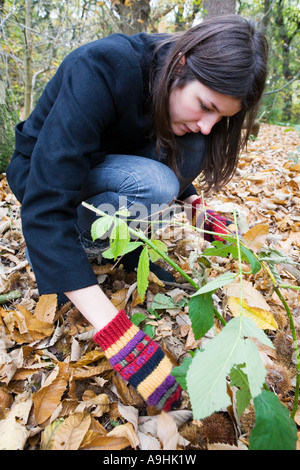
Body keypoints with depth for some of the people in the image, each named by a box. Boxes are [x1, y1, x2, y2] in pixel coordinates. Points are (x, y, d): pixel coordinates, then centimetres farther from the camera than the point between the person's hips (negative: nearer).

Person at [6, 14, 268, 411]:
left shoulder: (184, 99, -11)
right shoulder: (101, 70, -33)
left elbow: (174, 166, 9)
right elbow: (44, 206, -40)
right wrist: (117, 336, -45)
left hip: (101, 162, 6)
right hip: (42, 172, -5)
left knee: (190, 150, -16)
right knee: (152, 185, -32)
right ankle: (80, 245, -7)